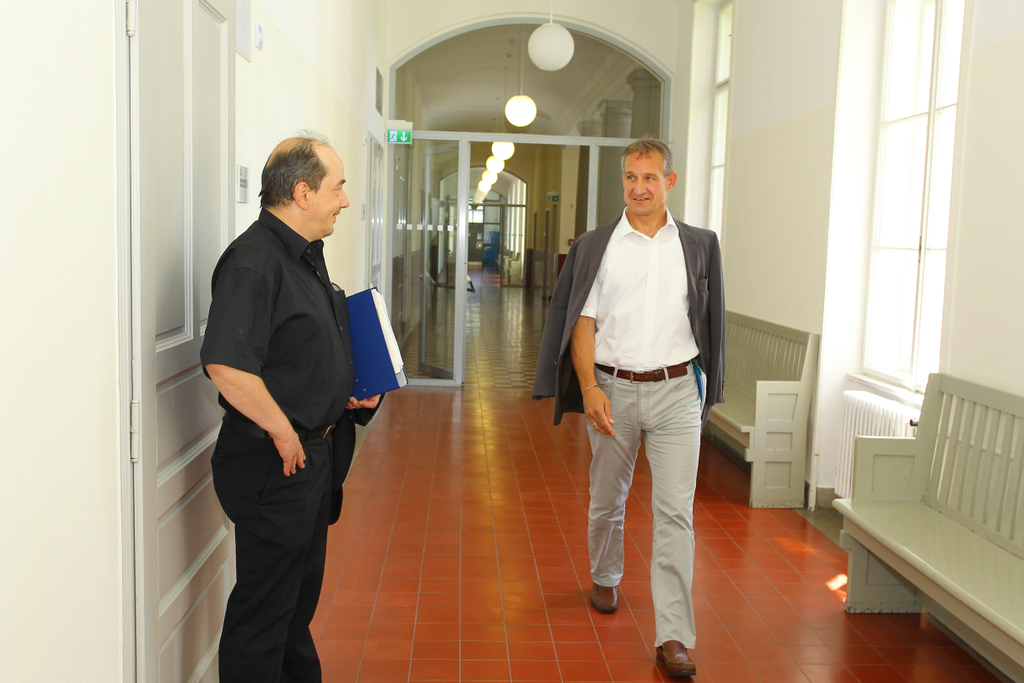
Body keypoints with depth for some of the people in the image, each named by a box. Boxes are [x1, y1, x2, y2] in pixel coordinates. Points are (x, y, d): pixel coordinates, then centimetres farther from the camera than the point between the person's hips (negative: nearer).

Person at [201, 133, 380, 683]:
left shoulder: (306, 255, 11)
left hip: (313, 451, 10)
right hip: (271, 463, -10)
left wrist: (346, 392, 10)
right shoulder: (253, 261, -21)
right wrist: (283, 432, -24)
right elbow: (225, 364, -33)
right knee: (264, 604, 5)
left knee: (302, 589, 25)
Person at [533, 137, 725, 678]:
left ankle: (673, 636, 3)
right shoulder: (595, 247, 2)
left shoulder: (698, 246, 6)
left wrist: (700, 385, 13)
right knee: (607, 500, 16)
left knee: (675, 511, -4)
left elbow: (706, 321, 12)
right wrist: (589, 387, -15)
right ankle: (605, 578, 44)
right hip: (613, 388, 0)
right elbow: (582, 323, -2)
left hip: (676, 390, 0)